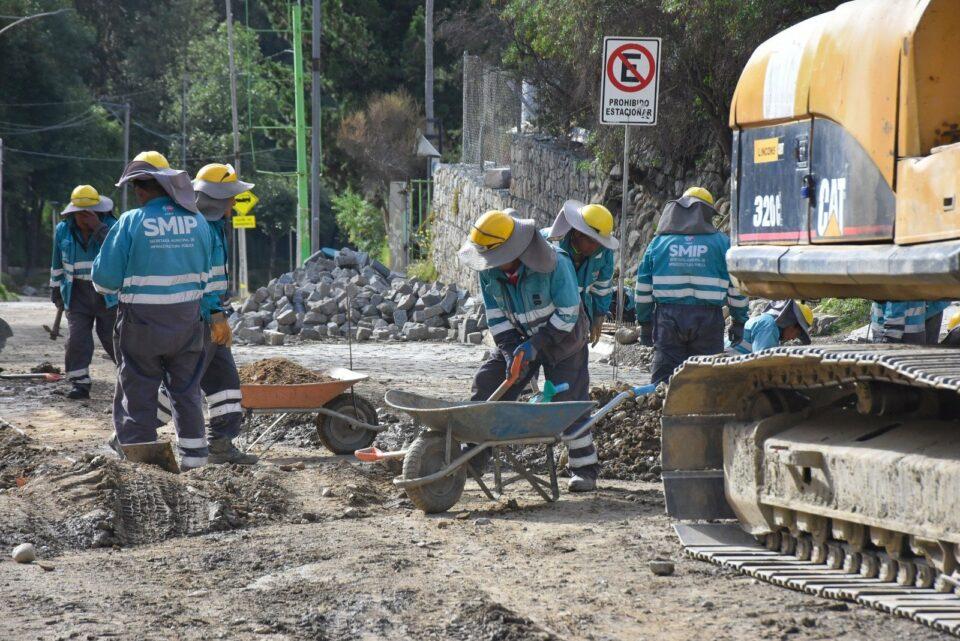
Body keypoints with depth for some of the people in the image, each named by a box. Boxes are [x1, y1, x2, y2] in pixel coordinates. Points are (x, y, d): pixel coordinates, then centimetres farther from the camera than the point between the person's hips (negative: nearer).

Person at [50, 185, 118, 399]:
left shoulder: (111, 226, -8)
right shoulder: (63, 230, 4)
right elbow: (57, 264, 14)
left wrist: (99, 228, -30)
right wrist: (55, 291, 16)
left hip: (107, 292, -3)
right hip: (77, 293, 3)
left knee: (113, 337, -1)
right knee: (77, 339, -6)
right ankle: (80, 384, -2)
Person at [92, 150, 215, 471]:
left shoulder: (131, 222, -14)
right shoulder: (197, 221, -2)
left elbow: (105, 279, -10)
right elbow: (205, 275, 5)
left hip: (141, 323, -4)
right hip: (186, 320, 4)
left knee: (137, 393, 5)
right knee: (186, 388, 17)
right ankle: (193, 453, 22)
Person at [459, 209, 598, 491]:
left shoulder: (554, 262, -30)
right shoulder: (490, 270, -15)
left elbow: (567, 314, -25)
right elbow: (496, 317, -6)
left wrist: (535, 345, -26)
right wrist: (510, 350, -20)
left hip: (562, 337, -5)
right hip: (520, 337, 5)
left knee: (568, 400, -11)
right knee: (486, 384, -4)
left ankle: (585, 469, 0)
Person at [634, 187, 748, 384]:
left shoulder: (659, 242, 9)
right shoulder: (721, 242, 3)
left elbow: (643, 288, 10)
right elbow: (737, 286, 4)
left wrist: (644, 323, 17)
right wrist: (739, 321, 12)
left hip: (668, 316, 1)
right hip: (707, 319, -1)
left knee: (663, 380, 4)